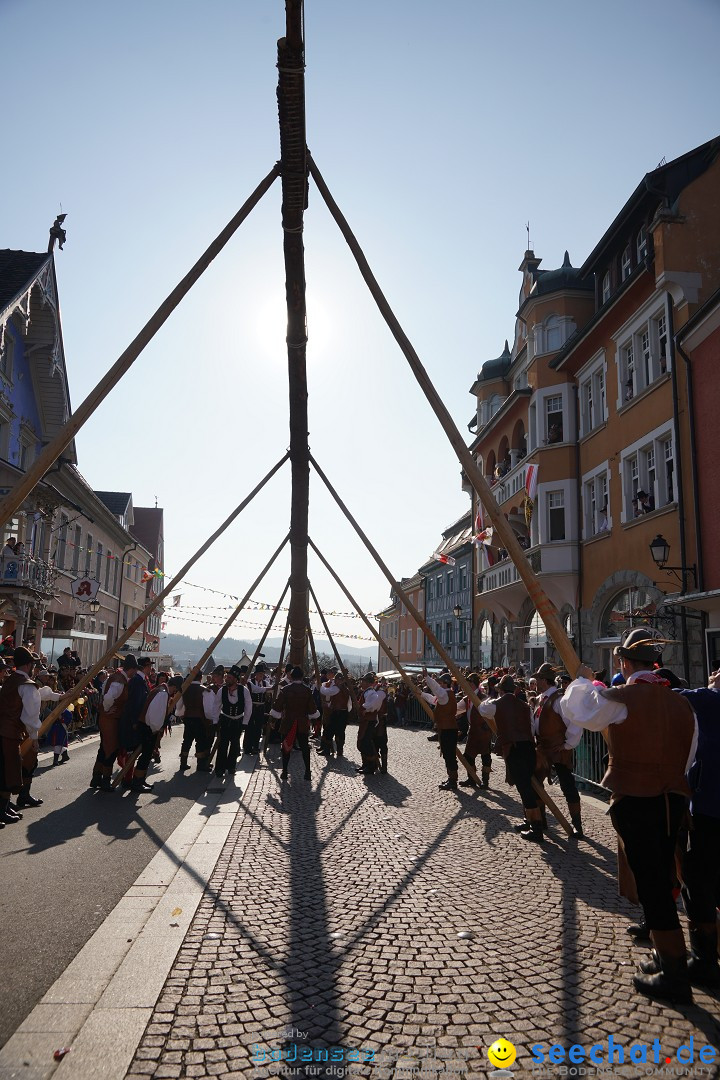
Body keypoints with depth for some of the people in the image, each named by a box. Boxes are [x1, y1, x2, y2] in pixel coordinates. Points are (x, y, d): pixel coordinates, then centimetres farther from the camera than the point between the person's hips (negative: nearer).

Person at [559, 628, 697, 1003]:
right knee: (662, 879, 19)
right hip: (673, 800, 6)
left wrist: (582, 680, 15)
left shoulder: (621, 698, -14)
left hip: (634, 800, -6)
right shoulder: (681, 702, 3)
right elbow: (689, 756, 10)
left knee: (650, 883, 2)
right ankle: (667, 957, 32)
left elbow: (573, 709, -2)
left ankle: (675, 975, 9)